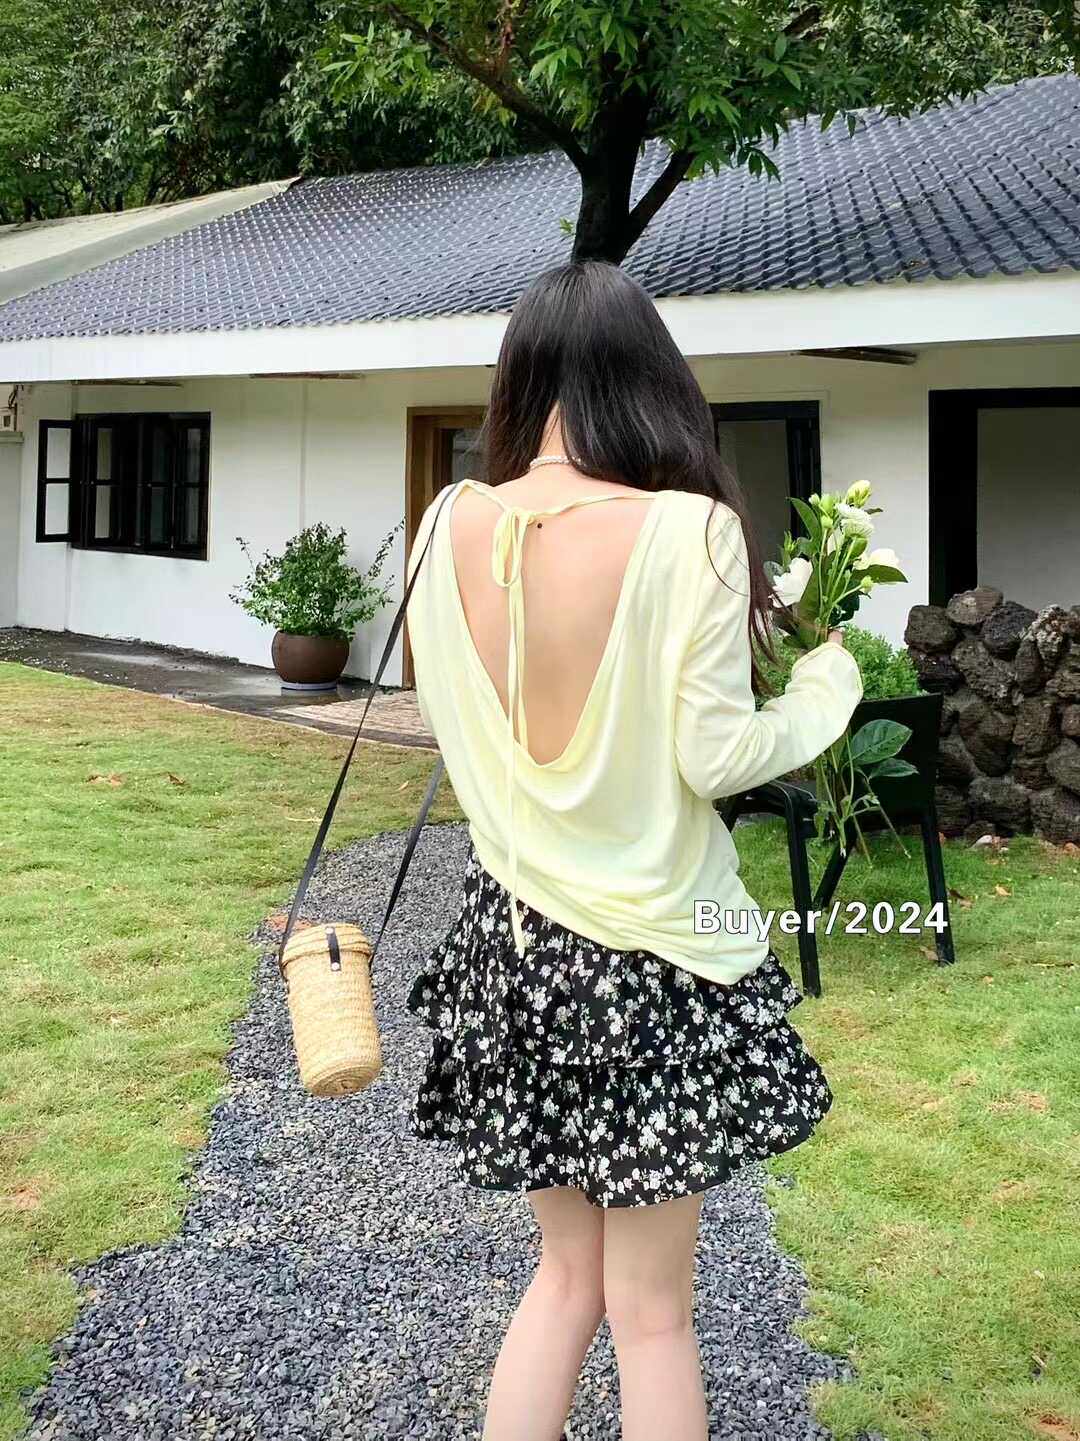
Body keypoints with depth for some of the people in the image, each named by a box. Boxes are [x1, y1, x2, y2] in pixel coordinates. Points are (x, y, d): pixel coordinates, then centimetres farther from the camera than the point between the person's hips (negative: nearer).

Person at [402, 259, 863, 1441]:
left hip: (510, 940, 5)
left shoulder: (450, 526, -4)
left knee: (567, 1270, 22)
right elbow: (719, 756, -15)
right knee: (650, 1308, 12)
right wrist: (826, 687, 3)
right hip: (647, 953, -4)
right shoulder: (689, 529, -18)